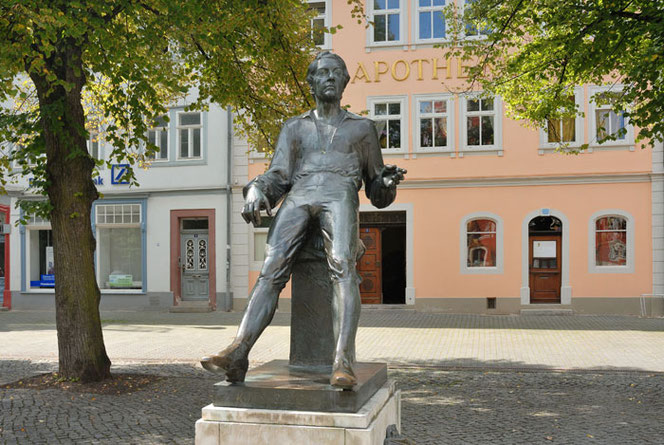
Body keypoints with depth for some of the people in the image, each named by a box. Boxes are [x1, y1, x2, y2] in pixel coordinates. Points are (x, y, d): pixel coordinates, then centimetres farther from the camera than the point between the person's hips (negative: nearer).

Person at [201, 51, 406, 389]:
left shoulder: (362, 127, 27)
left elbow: (376, 192, 25)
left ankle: (343, 364, -44)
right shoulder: (295, 127, 29)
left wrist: (387, 182, 0)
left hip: (339, 196, -1)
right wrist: (256, 193, -8)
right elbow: (277, 177, 16)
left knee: (342, 266, -32)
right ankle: (238, 354, -38)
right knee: (272, 269, -26)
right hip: (298, 197, 2)